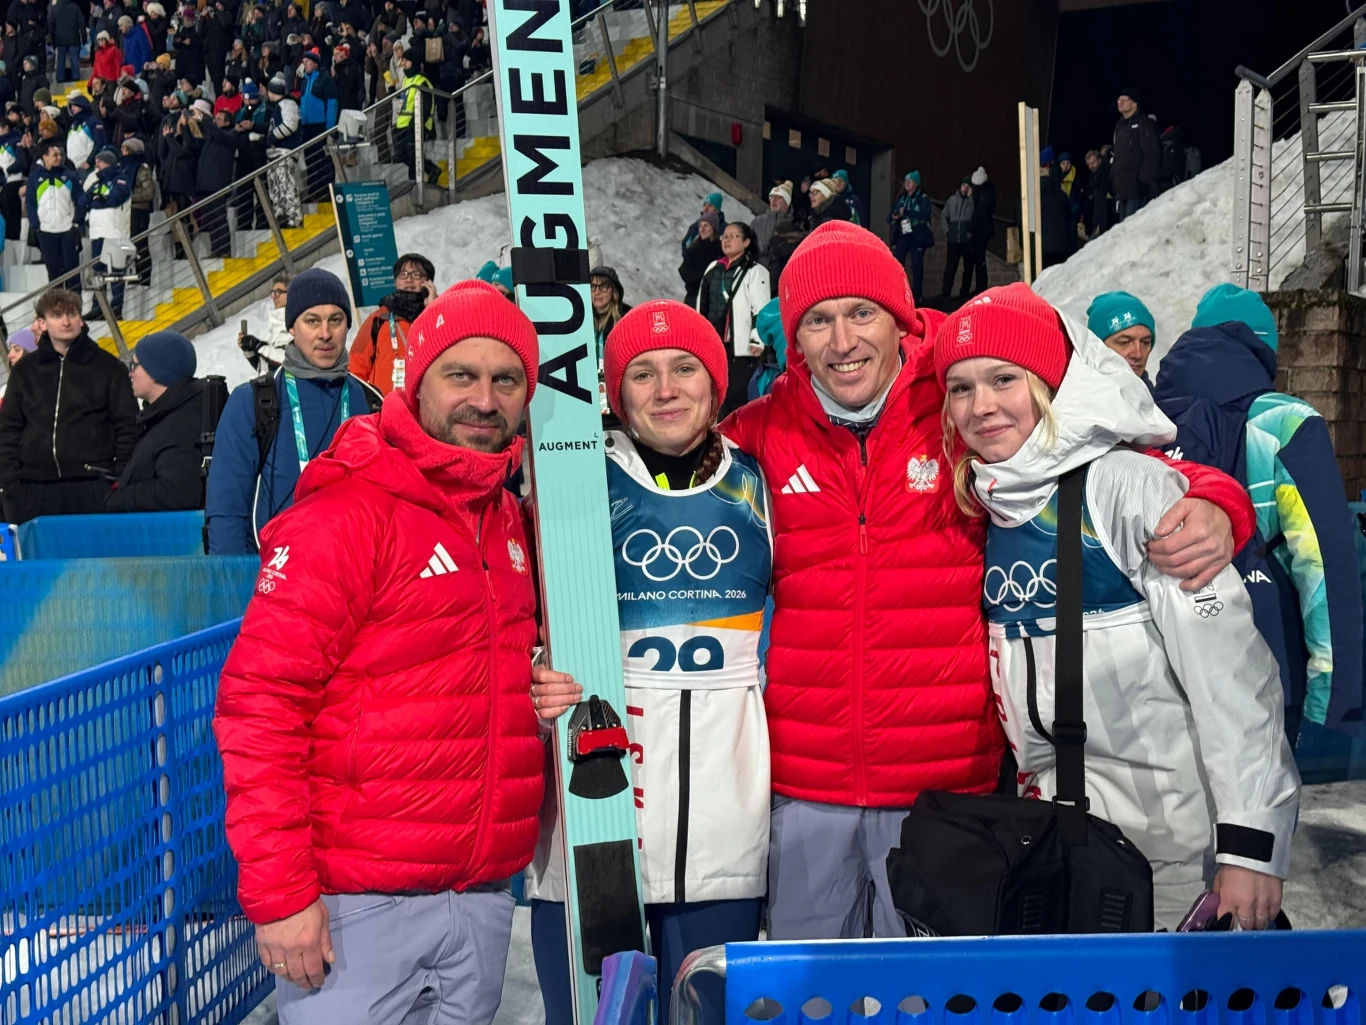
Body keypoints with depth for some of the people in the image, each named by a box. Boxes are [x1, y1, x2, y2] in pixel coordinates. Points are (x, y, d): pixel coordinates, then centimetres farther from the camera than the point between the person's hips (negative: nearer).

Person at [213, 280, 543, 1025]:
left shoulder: (508, 518, 9)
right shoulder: (346, 513, -12)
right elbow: (260, 706, -15)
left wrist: (541, 692, 2)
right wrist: (278, 894, -16)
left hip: (485, 898, 7)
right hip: (359, 906, -7)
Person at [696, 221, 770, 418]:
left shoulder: (755, 271, -4)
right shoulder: (713, 270, 18)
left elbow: (761, 310, -11)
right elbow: (702, 307, 23)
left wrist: (757, 341, -18)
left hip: (740, 346, -7)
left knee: (739, 397, -8)